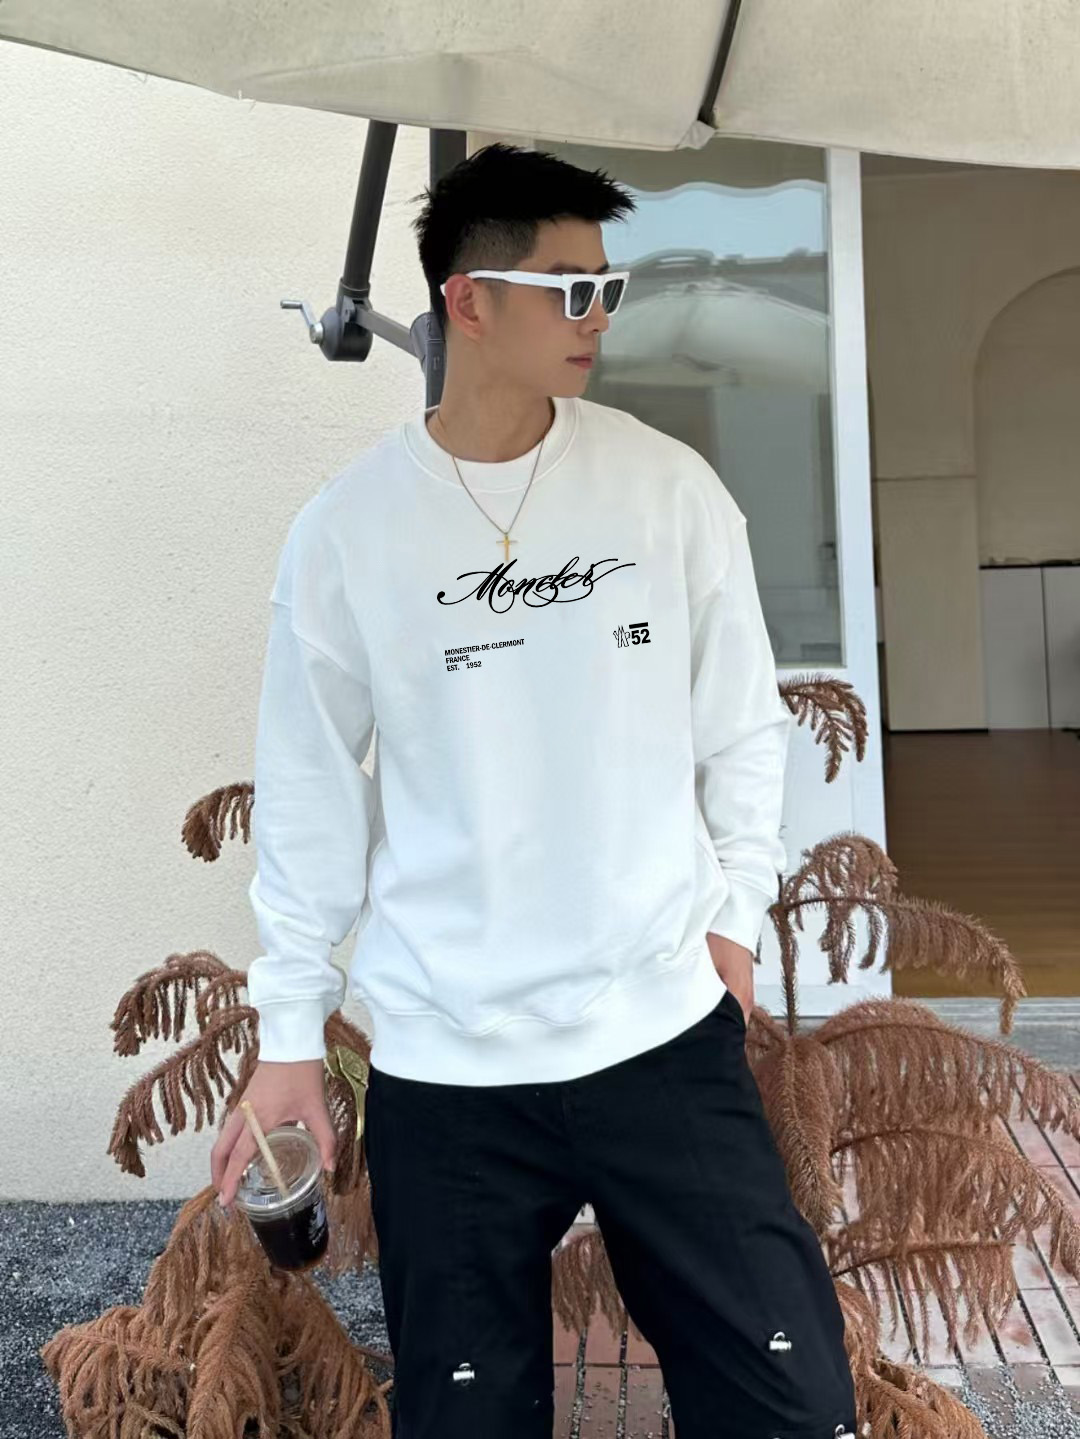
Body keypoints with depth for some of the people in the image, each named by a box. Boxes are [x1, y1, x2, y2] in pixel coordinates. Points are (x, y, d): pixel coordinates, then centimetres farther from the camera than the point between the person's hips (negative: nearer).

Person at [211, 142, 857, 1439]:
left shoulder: (670, 486, 0)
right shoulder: (344, 532, -3)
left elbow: (741, 723, 9)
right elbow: (310, 796, 3)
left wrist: (733, 908, 5)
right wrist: (289, 1032, 5)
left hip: (666, 1030, 1)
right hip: (443, 1065, 0)